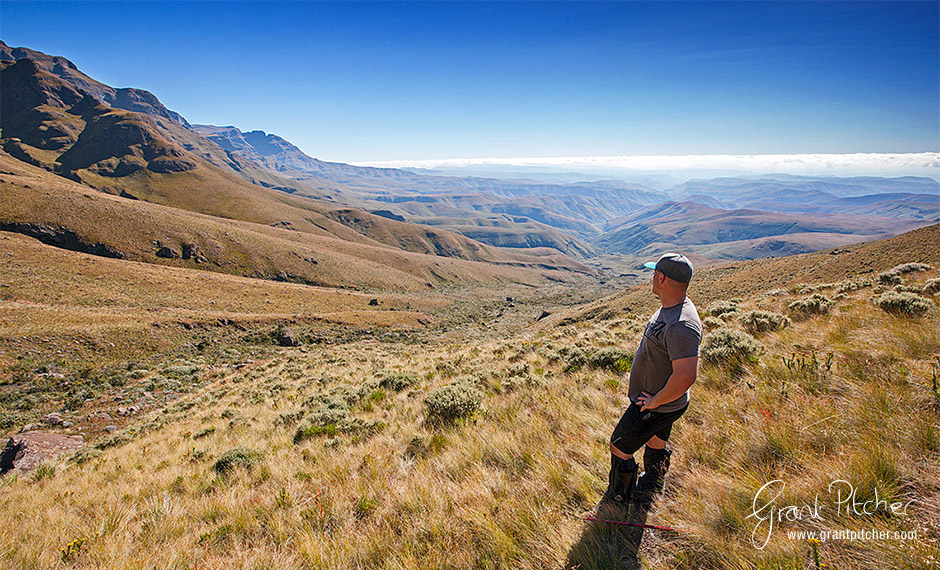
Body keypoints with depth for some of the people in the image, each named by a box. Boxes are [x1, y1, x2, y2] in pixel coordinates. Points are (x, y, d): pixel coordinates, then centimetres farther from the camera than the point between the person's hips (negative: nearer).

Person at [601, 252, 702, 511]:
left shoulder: (681, 326, -35)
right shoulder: (669, 308, -1)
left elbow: (686, 377, -40)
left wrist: (656, 401, -25)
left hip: (658, 407, -9)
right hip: (656, 398, 10)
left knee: (620, 447, 8)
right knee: (656, 446, 26)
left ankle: (618, 498, 32)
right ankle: (645, 497, 47)